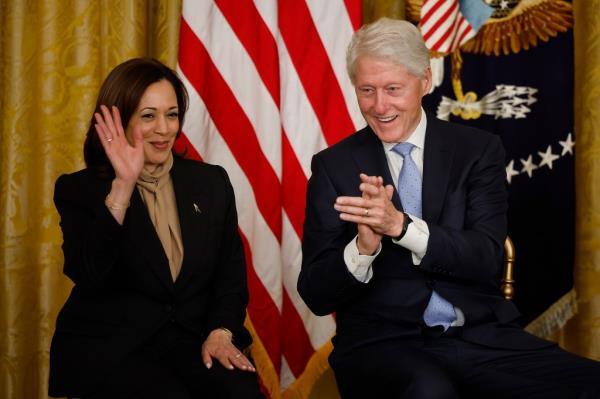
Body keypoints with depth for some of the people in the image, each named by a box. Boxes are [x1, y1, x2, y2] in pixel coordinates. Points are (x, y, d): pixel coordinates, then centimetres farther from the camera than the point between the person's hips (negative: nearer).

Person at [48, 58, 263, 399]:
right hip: (108, 347, -2)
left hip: (191, 338, 3)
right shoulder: (79, 190, 1)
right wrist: (123, 185, -21)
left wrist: (221, 331, -10)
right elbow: (87, 275, -15)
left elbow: (231, 275, 10)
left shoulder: (212, 182, 11)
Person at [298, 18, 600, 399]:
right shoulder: (334, 166, 4)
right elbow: (316, 295, -1)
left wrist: (400, 225, -22)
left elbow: (487, 259, -6)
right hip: (382, 342, -2)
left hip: (481, 336, 2)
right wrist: (363, 247, -22)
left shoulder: (478, 150, 6)